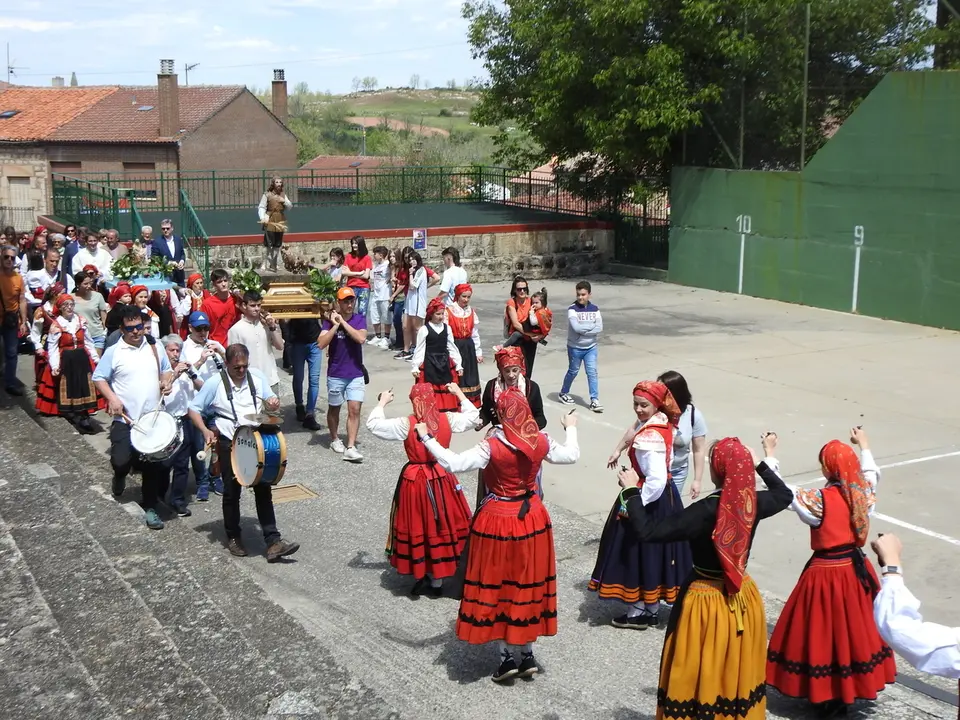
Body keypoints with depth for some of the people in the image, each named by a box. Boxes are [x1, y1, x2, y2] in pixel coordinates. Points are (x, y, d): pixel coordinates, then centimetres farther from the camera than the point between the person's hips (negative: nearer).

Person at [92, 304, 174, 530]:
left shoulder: (154, 347, 5)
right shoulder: (113, 352, -5)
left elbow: (166, 370, 17)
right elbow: (98, 378, -2)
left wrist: (166, 381, -5)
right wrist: (112, 398, -16)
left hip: (153, 418, 3)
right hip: (125, 419, -2)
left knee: (153, 465, 5)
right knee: (120, 460, -10)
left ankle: (150, 507, 19)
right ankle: (120, 475, 28)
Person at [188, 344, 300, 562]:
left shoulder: (256, 378, 4)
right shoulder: (215, 383, -4)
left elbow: (270, 402, 14)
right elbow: (194, 409, 1)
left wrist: (273, 403, -10)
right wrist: (205, 431, -13)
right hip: (229, 443, -2)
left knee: (263, 489, -1)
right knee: (232, 491, 8)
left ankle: (273, 542, -2)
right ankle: (233, 538, 27)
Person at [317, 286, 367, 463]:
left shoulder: (359, 319, -1)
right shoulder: (330, 320, -6)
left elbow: (361, 338, -20)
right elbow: (321, 344, -18)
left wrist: (343, 322, -18)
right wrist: (335, 325, -21)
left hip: (356, 373, 1)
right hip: (336, 374, -1)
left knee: (354, 409, -7)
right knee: (334, 408, 15)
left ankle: (350, 448, -7)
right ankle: (334, 439, 36)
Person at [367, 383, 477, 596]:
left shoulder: (406, 424, -16)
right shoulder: (447, 420, -8)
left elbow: (373, 424, -10)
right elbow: (472, 417, 10)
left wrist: (382, 403, 4)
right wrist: (459, 394, 20)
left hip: (415, 480, -3)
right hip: (442, 479, 3)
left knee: (416, 528, 12)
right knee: (441, 526, 14)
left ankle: (420, 577, 22)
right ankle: (437, 580, 24)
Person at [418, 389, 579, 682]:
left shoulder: (491, 446, -22)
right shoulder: (541, 442, -8)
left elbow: (453, 463, -27)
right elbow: (571, 455, 9)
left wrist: (426, 438, -17)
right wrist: (571, 428, 27)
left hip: (497, 520, -4)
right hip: (532, 519, 5)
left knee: (494, 588, 10)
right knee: (527, 584, 17)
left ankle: (505, 657, 13)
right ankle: (527, 654, 25)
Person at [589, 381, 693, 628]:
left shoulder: (648, 438, -28)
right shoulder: (662, 422, 0)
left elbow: (656, 480, -33)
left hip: (650, 500, -9)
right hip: (666, 497, 9)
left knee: (637, 552, 6)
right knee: (656, 552, 18)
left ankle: (636, 614, 21)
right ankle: (652, 611, 31)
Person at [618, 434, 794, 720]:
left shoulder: (706, 511, -26)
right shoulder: (753, 502, -8)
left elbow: (647, 531, -27)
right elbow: (785, 495, 16)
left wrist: (632, 491, -16)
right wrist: (762, 463, 25)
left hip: (707, 602, -6)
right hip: (743, 598, 6)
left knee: (698, 677, 9)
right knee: (738, 673, 21)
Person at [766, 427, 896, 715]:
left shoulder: (819, 499, -21)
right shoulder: (863, 492, -5)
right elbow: (871, 473, 17)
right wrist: (864, 446, 34)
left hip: (826, 574, -6)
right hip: (857, 570, 6)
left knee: (823, 633, 8)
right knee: (855, 630, 20)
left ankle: (825, 696, 17)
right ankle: (851, 690, 35)